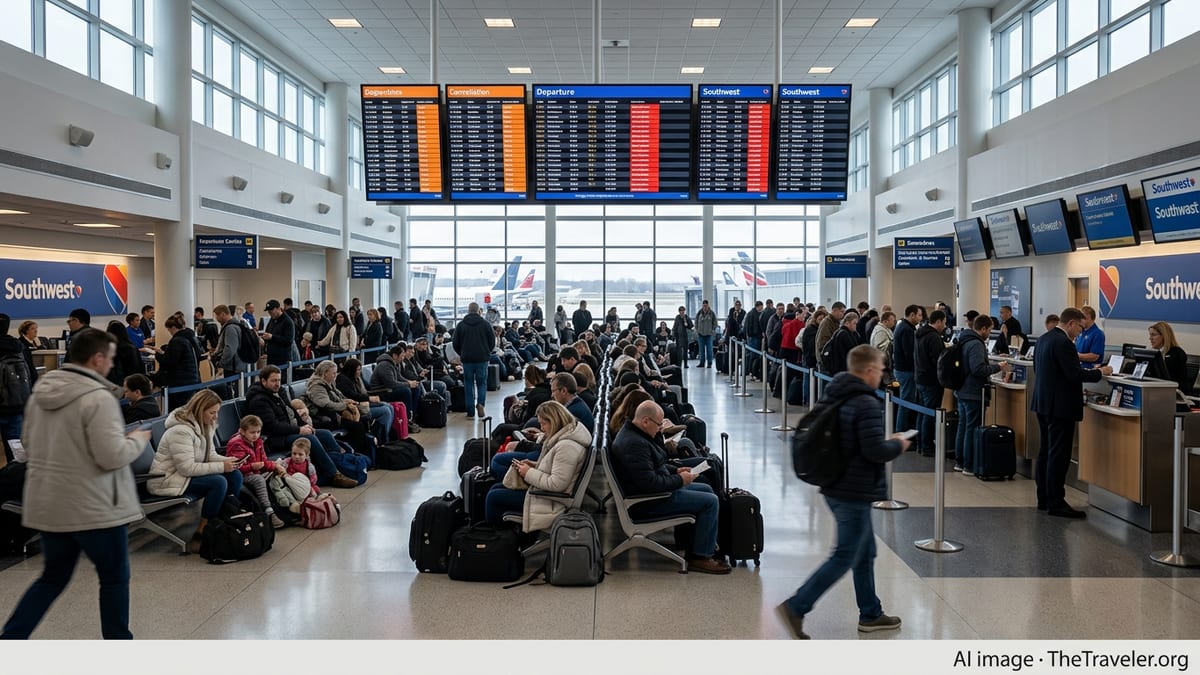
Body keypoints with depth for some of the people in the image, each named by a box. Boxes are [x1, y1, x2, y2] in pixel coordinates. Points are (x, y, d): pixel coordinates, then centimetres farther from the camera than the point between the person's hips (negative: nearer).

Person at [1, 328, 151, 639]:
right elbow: (112, 456, -22)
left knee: (52, 578, 21)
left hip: (49, 505, 7)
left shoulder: (40, 392, 5)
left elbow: (28, 442, 17)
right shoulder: (98, 397, -20)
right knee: (114, 578, 11)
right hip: (94, 507, -7)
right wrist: (138, 439, -5)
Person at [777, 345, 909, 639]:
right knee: (844, 557, -1)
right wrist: (898, 444, -5)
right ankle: (796, 607, -2)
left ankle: (870, 614, 31)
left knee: (865, 551, 20)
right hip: (855, 493, -9)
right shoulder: (866, 404, -20)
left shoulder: (834, 397, 8)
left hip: (836, 489, 9)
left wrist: (885, 440, 15)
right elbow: (875, 450, -25)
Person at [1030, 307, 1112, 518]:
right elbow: (1075, 374, -22)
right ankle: (1056, 503, -1)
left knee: (1046, 452, 14)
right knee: (1059, 455, -5)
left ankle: (1044, 499, 20)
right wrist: (1099, 372, -8)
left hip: (1043, 403, 10)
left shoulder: (1043, 339, 11)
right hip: (1060, 406, -10)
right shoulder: (1063, 343, -18)